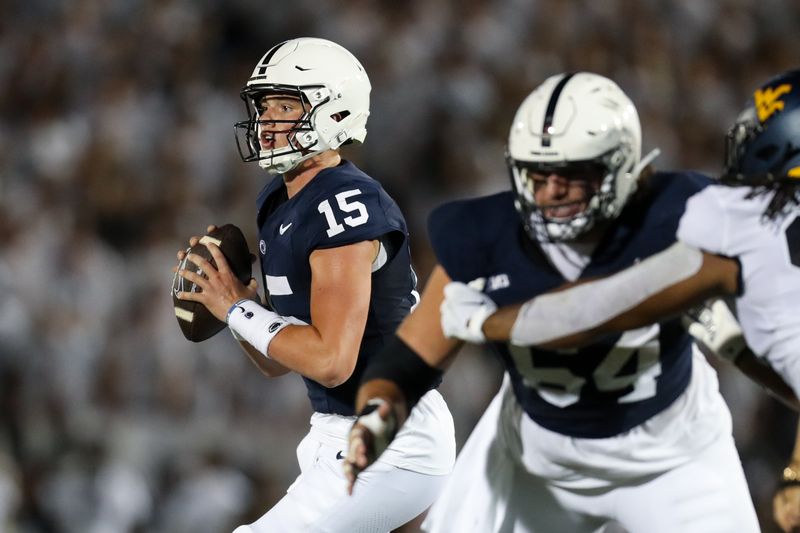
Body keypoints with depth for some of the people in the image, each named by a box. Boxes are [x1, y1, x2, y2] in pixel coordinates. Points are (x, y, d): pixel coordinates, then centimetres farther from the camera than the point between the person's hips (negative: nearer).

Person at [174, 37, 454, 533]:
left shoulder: (344, 206, -19)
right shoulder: (281, 205, 10)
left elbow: (330, 360, -27)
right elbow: (279, 361, 16)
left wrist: (238, 309, -16)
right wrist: (228, 295, 0)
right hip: (341, 433, 10)